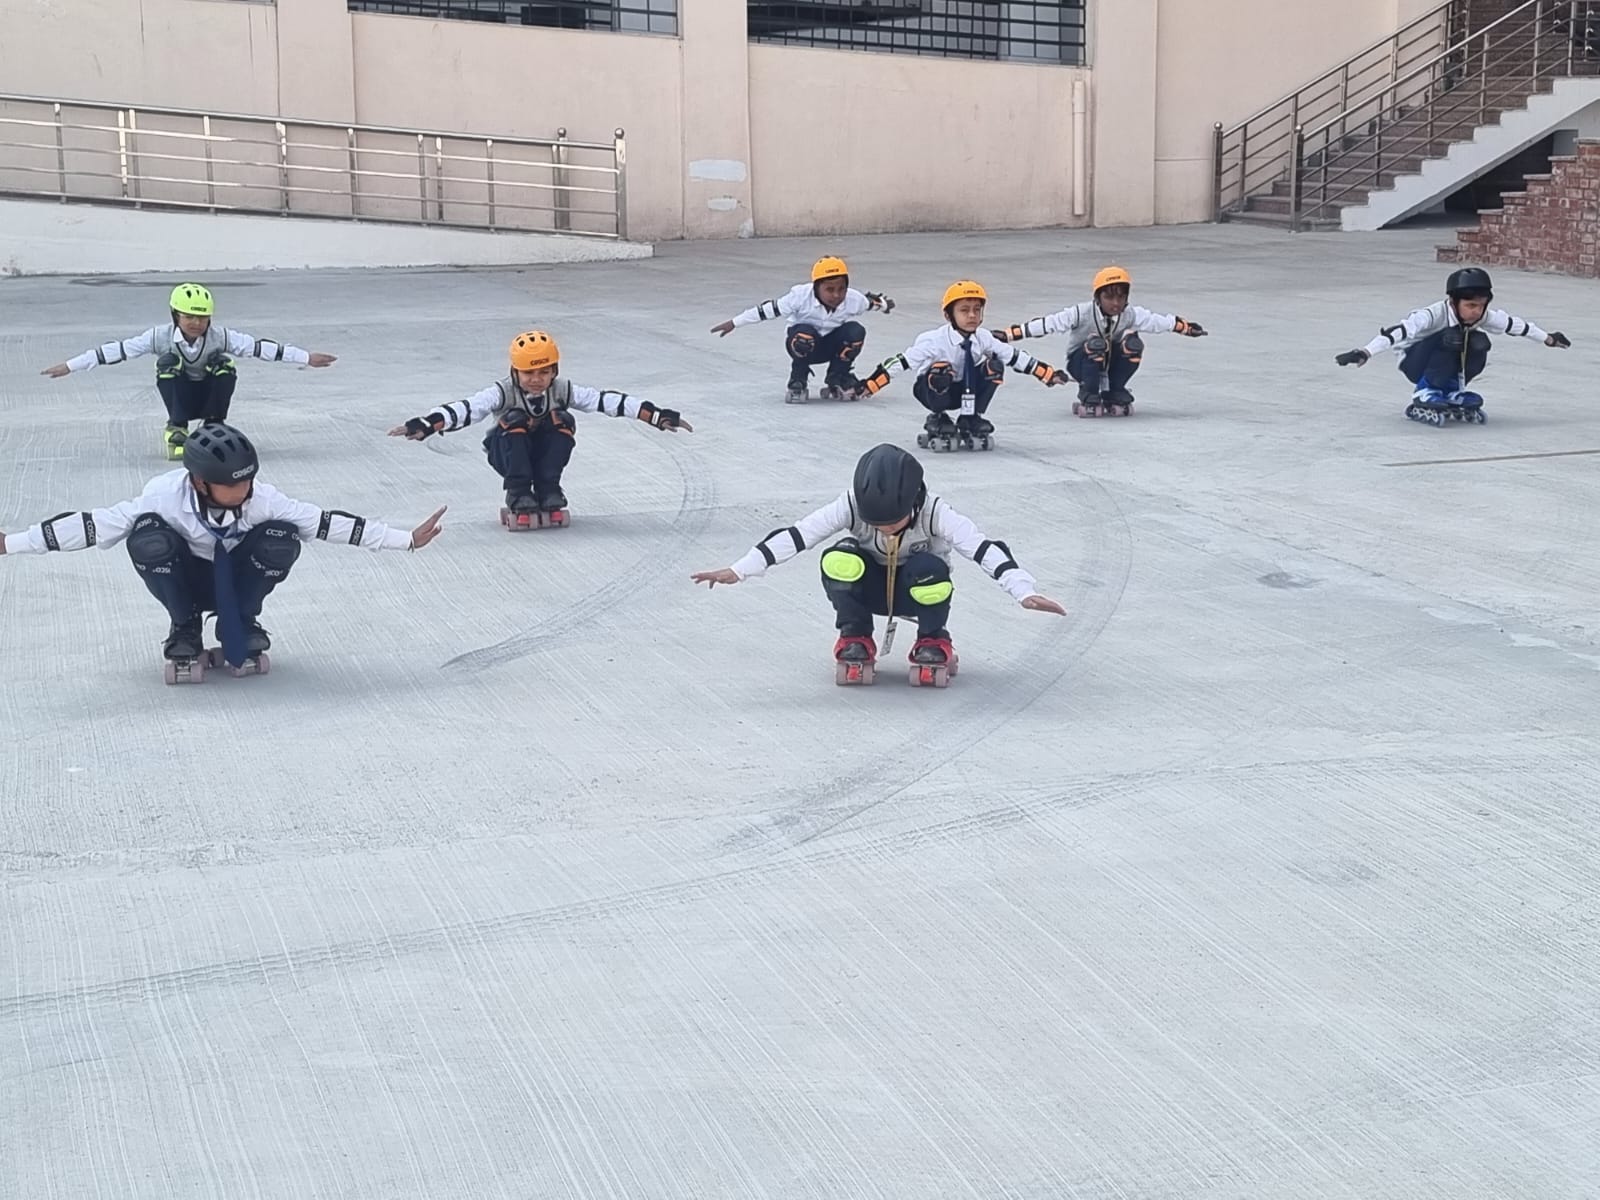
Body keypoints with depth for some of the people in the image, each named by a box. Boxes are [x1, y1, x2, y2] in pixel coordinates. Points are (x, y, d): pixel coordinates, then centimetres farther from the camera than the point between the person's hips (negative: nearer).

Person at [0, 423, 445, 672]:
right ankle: (185, 628, -5)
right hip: (189, 579, -1)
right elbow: (94, 525, -27)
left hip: (238, 580, 1)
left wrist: (407, 540, -25)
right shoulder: (166, 495, -29)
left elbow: (327, 523, -22)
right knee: (148, 535, -32)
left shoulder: (262, 499, -25)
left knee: (280, 537, -29)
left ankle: (242, 622, -1)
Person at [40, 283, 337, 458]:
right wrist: (69, 366, -25)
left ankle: (214, 427, -8)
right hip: (180, 397, 0)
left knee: (225, 364, -28)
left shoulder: (220, 337, -18)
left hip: (210, 396, 1)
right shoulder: (161, 336, -19)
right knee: (168, 362, -28)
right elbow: (118, 350, -21)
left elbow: (259, 347, -24)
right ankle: (177, 430, -16)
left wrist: (307, 358, -31)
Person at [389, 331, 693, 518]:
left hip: (544, 454, 2)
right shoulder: (503, 393, -24)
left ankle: (548, 489, -15)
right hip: (508, 454, -2)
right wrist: (424, 425, -55)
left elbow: (608, 401, -23)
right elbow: (466, 409, -38)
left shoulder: (563, 391, -16)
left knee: (563, 420, -24)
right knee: (514, 420, -31)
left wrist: (660, 416, -29)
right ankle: (518, 492, -21)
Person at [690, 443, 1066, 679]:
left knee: (929, 568, -36)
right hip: (869, 588, 1)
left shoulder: (934, 512, -29)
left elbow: (982, 547, -38)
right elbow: (796, 535, -32)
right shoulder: (851, 506, -27)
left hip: (918, 591, 0)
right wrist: (738, 570, -40)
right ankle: (855, 637, -5)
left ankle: (933, 638, -5)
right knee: (838, 560, -32)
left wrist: (1024, 590, -52)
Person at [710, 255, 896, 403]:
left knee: (856, 331, -26)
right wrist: (734, 323, -20)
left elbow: (872, 302, 1)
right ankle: (797, 384, -11)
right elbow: (769, 309, -23)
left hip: (832, 346, 3)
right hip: (803, 344, -3)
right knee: (803, 335, -38)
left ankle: (836, 382, -4)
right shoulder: (801, 296, -29)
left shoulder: (853, 300, -22)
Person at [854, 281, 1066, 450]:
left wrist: (1048, 374, 0)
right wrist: (869, 385, -33)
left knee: (994, 366, -17)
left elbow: (1015, 357, -2)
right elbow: (901, 362, -27)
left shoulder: (983, 338, -11)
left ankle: (971, 419, -2)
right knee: (941, 372, -36)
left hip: (967, 390, 5)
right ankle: (938, 420, -7)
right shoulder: (934, 341, -26)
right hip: (934, 390, -4)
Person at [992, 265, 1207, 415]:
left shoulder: (1131, 314, -16)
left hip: (1112, 362, 4)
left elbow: (1160, 321, -5)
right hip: (1081, 363, -4)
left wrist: (1187, 327, -4)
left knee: (1132, 343, -24)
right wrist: (1007, 334, -41)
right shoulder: (1082, 313, -28)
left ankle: (1114, 394, -3)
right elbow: (1047, 324, -34)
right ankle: (1089, 397, -14)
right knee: (1096, 344, -35)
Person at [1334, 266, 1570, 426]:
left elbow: (1514, 324, 1)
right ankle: (1424, 394, -18)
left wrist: (1548, 339, 12)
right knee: (1450, 339, -33)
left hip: (1445, 359, 6)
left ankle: (1452, 392, -1)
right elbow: (1400, 331, -45)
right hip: (1414, 361, -6)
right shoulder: (1434, 315, -34)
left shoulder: (1484, 316, -15)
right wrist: (1365, 353, -58)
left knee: (1479, 344, -21)